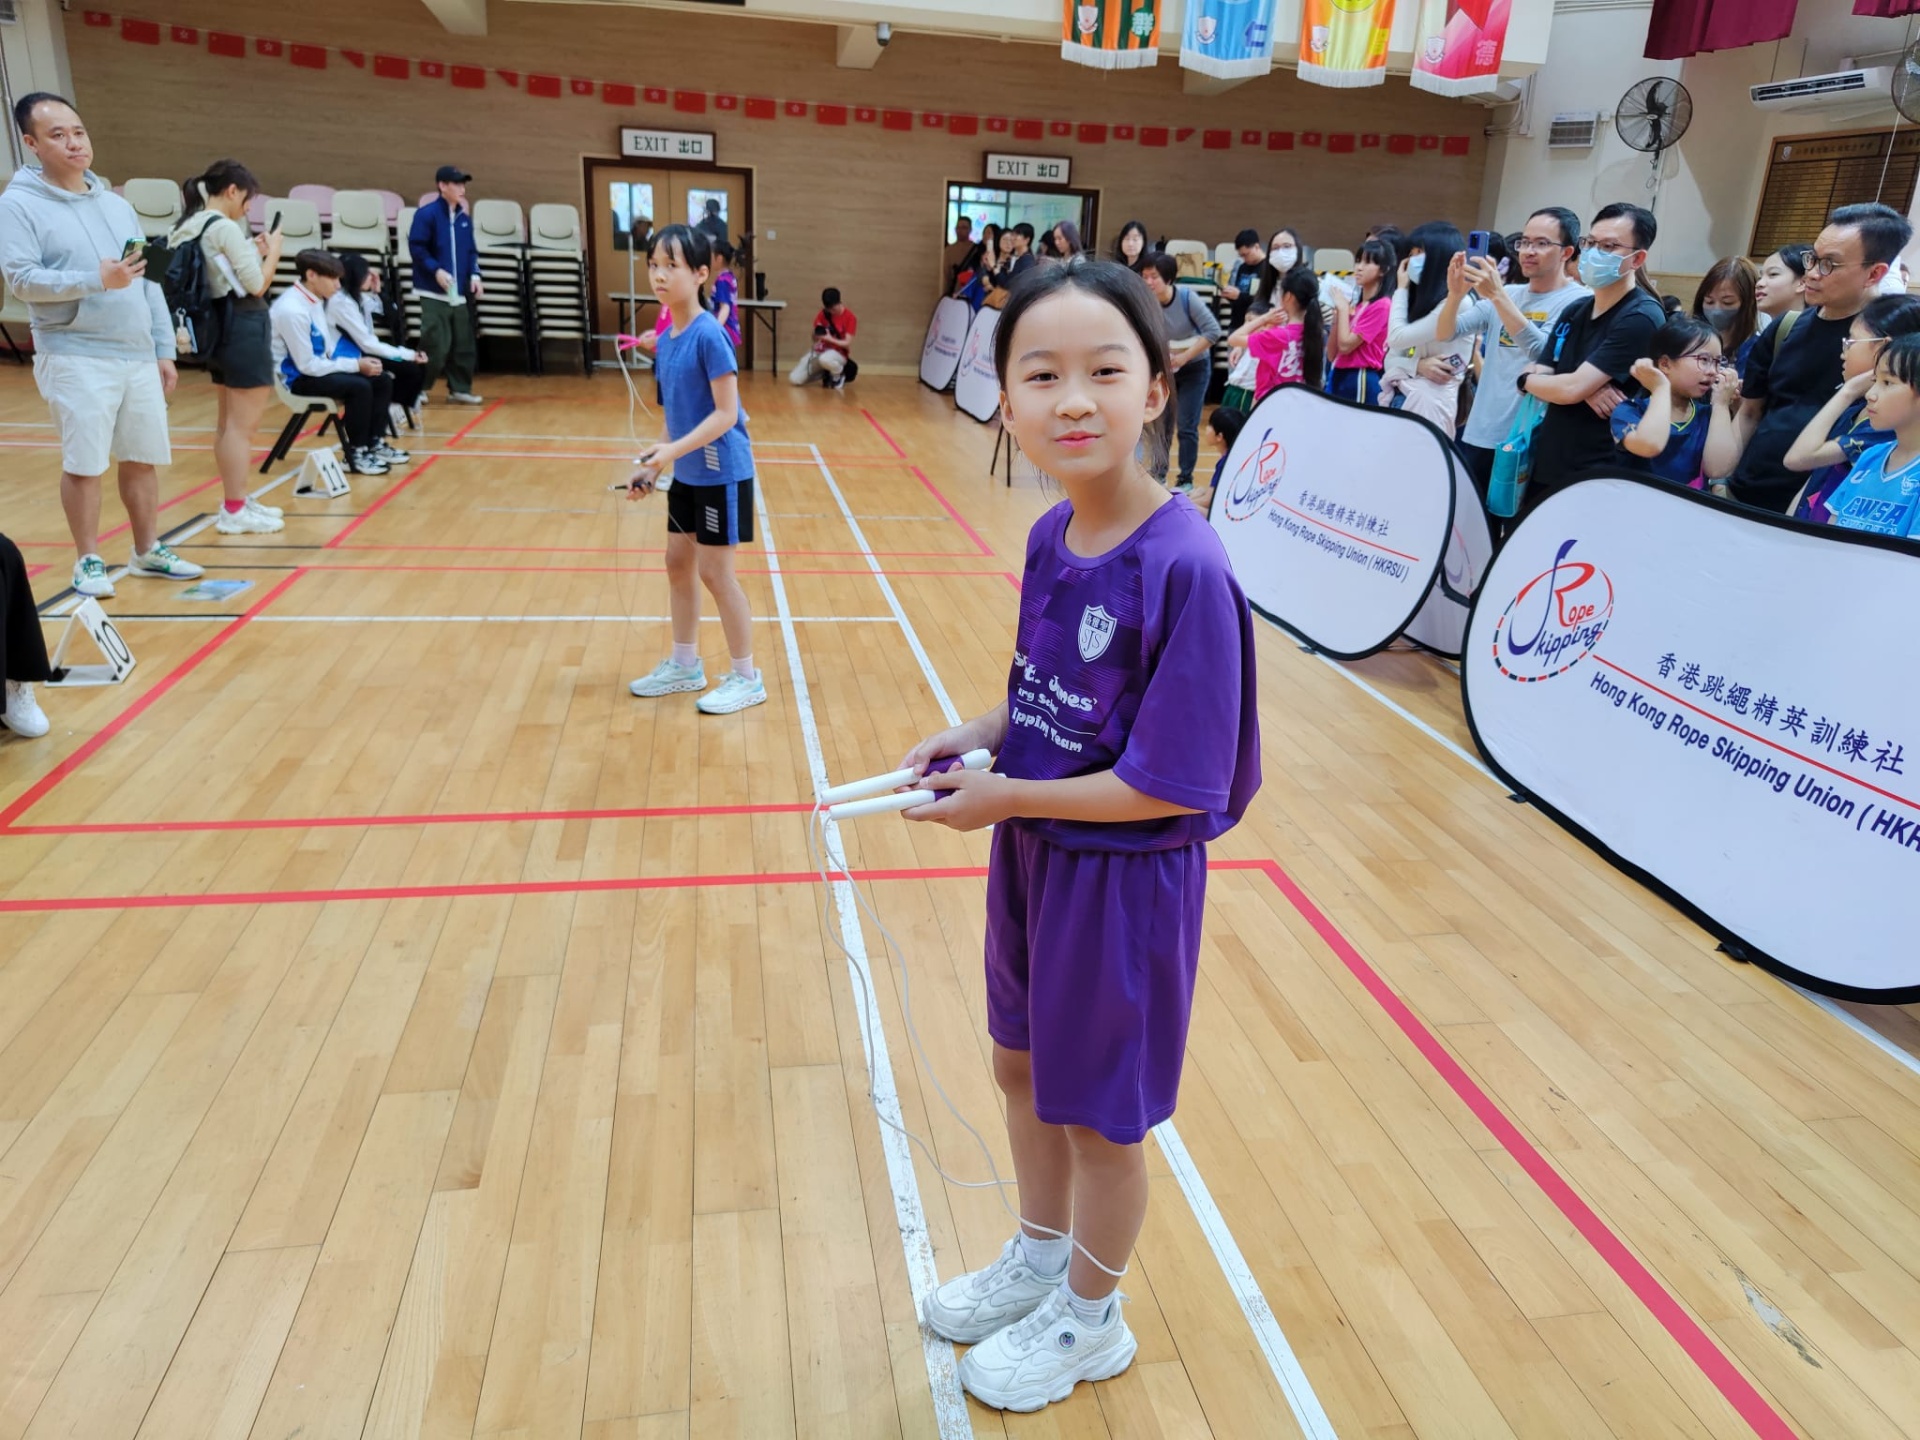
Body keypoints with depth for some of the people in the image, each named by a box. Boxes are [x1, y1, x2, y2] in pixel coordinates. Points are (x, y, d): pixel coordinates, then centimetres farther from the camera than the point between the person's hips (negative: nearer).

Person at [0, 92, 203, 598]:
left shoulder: (117, 205, 15)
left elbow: (149, 281, 15)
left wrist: (164, 349, 11)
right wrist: (96, 279, -23)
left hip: (138, 357, 5)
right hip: (76, 358, -5)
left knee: (143, 458, 10)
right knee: (83, 464, -1)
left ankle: (148, 550, 23)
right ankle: (88, 561, 10)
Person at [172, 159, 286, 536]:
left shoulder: (191, 228, 11)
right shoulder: (226, 228, -15)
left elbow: (225, 273, 15)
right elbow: (257, 286, -14)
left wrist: (253, 253, 13)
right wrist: (272, 252, 0)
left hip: (218, 328, 10)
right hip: (243, 329, -10)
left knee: (228, 421, 16)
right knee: (243, 424, -6)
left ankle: (235, 501, 24)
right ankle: (234, 511, -4)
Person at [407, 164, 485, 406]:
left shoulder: (464, 217, 12)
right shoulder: (426, 214, -7)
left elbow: (471, 251, 17)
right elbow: (416, 247, -9)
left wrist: (474, 274, 2)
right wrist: (436, 270, -19)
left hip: (460, 293, 6)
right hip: (434, 292, -6)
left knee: (463, 344, 8)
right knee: (435, 345, -10)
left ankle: (459, 389, 17)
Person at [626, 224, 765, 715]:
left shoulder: (709, 335, -18)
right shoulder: (666, 339, 6)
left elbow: (726, 414, -21)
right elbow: (678, 415, 13)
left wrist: (674, 450, -29)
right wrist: (652, 467, 10)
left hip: (720, 473, -9)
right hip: (686, 474, 9)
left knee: (715, 572, -2)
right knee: (678, 563, 15)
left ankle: (746, 678, 12)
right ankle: (685, 665, 30)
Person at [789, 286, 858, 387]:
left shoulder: (850, 318, -12)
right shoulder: (823, 314, 0)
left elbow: (847, 343, -16)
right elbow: (814, 339, 4)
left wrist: (830, 338, -30)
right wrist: (817, 335, -21)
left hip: (838, 353, -5)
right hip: (820, 351, 5)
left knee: (825, 359, -44)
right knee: (795, 379, -7)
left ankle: (838, 376, -9)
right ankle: (825, 374, 16)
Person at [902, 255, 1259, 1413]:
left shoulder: (1185, 569, -27)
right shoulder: (1052, 536, -3)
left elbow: (1171, 785, -24)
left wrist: (1006, 795, -19)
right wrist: (976, 734, -6)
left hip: (1124, 875, -7)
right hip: (1032, 851, 8)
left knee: (1100, 1115, 15)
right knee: (1023, 1066, 25)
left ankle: (1090, 1318, 43)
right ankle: (1041, 1254, 53)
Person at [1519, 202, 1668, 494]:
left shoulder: (1641, 318, -13)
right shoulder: (1574, 311, 12)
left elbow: (1571, 388, -21)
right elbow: (1531, 376, 4)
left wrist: (1529, 380, -1)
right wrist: (1586, 389, -14)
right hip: (1545, 467, 7)